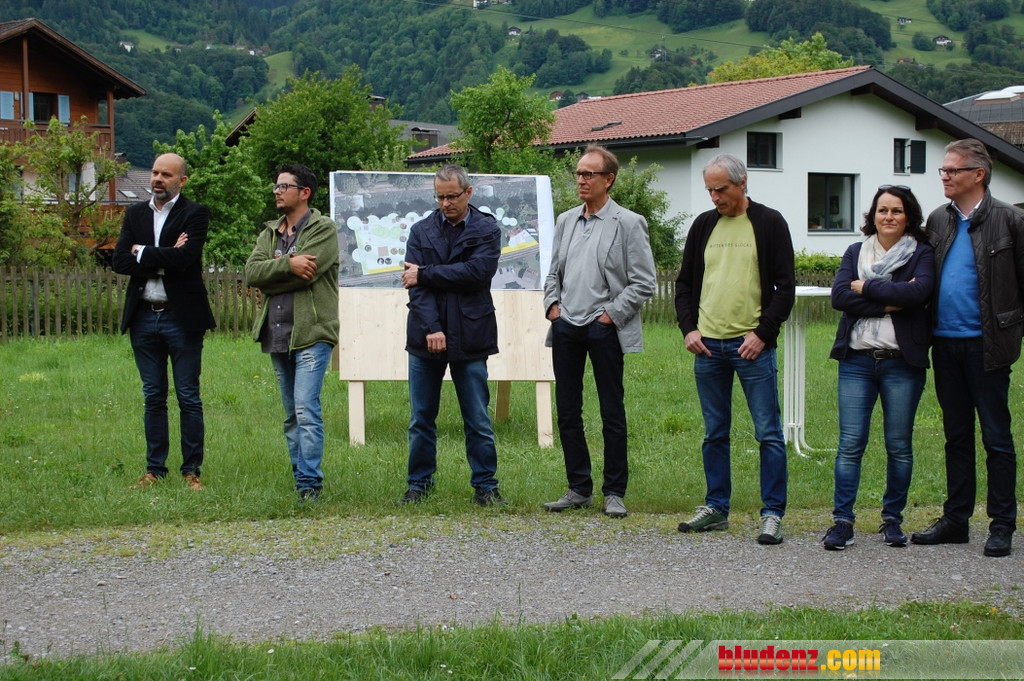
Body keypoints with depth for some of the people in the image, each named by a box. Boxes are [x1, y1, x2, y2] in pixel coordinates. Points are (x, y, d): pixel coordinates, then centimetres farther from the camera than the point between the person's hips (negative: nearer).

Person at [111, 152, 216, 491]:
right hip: (143, 317, 4)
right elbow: (119, 261, -1)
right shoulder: (136, 213, 11)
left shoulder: (194, 214, -3)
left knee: (188, 398, 1)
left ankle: (192, 470, 8)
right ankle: (155, 469, 17)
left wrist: (142, 253, -6)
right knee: (153, 398, 10)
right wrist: (164, 259, -12)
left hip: (181, 318, -4)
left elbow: (184, 259, -18)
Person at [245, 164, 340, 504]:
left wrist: (270, 276, -5)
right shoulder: (269, 233, 16)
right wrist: (287, 264, -16)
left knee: (306, 410, -14)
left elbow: (306, 273, -18)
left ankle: (309, 484, -12)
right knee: (292, 415, 12)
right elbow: (252, 272, -1)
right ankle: (301, 477, 18)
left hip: (312, 333, -7)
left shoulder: (324, 230, -3)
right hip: (277, 335, 7)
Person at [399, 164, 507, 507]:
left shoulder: (486, 230, 2)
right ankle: (419, 484, 17)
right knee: (421, 419, 7)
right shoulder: (421, 230, 8)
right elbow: (416, 285, -2)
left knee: (478, 421, 3)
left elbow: (478, 271, -15)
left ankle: (485, 486, 12)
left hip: (469, 337, -2)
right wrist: (431, 329, -14)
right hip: (425, 337, 2)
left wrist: (425, 274, -10)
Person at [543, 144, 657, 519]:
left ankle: (614, 492, 9)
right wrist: (552, 304, 7)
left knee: (612, 414, 1)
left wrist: (611, 314, -10)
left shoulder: (628, 223, -4)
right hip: (566, 328, 5)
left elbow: (644, 282, -6)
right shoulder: (566, 221, 13)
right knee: (567, 413, 7)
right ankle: (579, 489, 17)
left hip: (604, 329, -5)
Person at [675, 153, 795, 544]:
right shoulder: (703, 225, 11)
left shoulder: (769, 224, -1)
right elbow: (685, 283, 17)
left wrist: (762, 333, -12)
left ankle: (772, 515, 0)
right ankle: (716, 508, 19)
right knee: (715, 433, 11)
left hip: (752, 346, -4)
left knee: (769, 433, -4)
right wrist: (688, 328, 2)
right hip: (707, 346, 4)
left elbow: (785, 287, -3)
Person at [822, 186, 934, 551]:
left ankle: (892, 519, 16)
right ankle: (842, 520, -1)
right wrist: (890, 303, -12)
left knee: (899, 445, 4)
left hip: (903, 362, -1)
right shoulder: (855, 253, 12)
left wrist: (866, 288, -9)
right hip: (857, 360, 2)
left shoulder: (921, 254, 5)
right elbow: (839, 296, -4)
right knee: (850, 443, -4)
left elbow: (918, 291, -16)